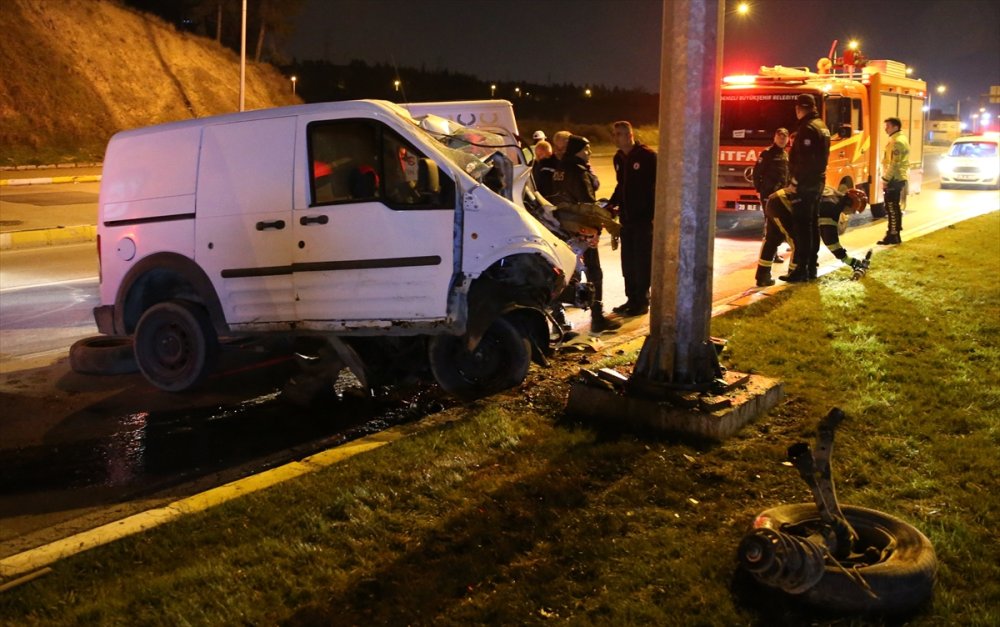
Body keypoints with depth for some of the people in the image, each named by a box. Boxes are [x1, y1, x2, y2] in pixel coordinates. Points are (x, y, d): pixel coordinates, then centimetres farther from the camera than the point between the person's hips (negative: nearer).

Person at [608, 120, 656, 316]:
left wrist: (655, 211, -18)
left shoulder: (647, 156, -11)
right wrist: (611, 204, 6)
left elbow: (659, 184, -12)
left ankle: (642, 301, 6)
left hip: (644, 217, -7)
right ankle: (631, 299, 21)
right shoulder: (618, 158, 10)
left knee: (642, 260, -1)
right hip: (626, 216, 7)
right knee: (628, 260, 11)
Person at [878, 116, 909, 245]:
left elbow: (894, 164, -22)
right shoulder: (901, 139, 17)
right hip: (898, 178, 11)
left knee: (891, 207, -8)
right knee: (894, 207, 16)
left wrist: (885, 179, -19)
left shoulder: (897, 142, -16)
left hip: (894, 179, -11)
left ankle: (893, 235, -7)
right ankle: (894, 233, 22)